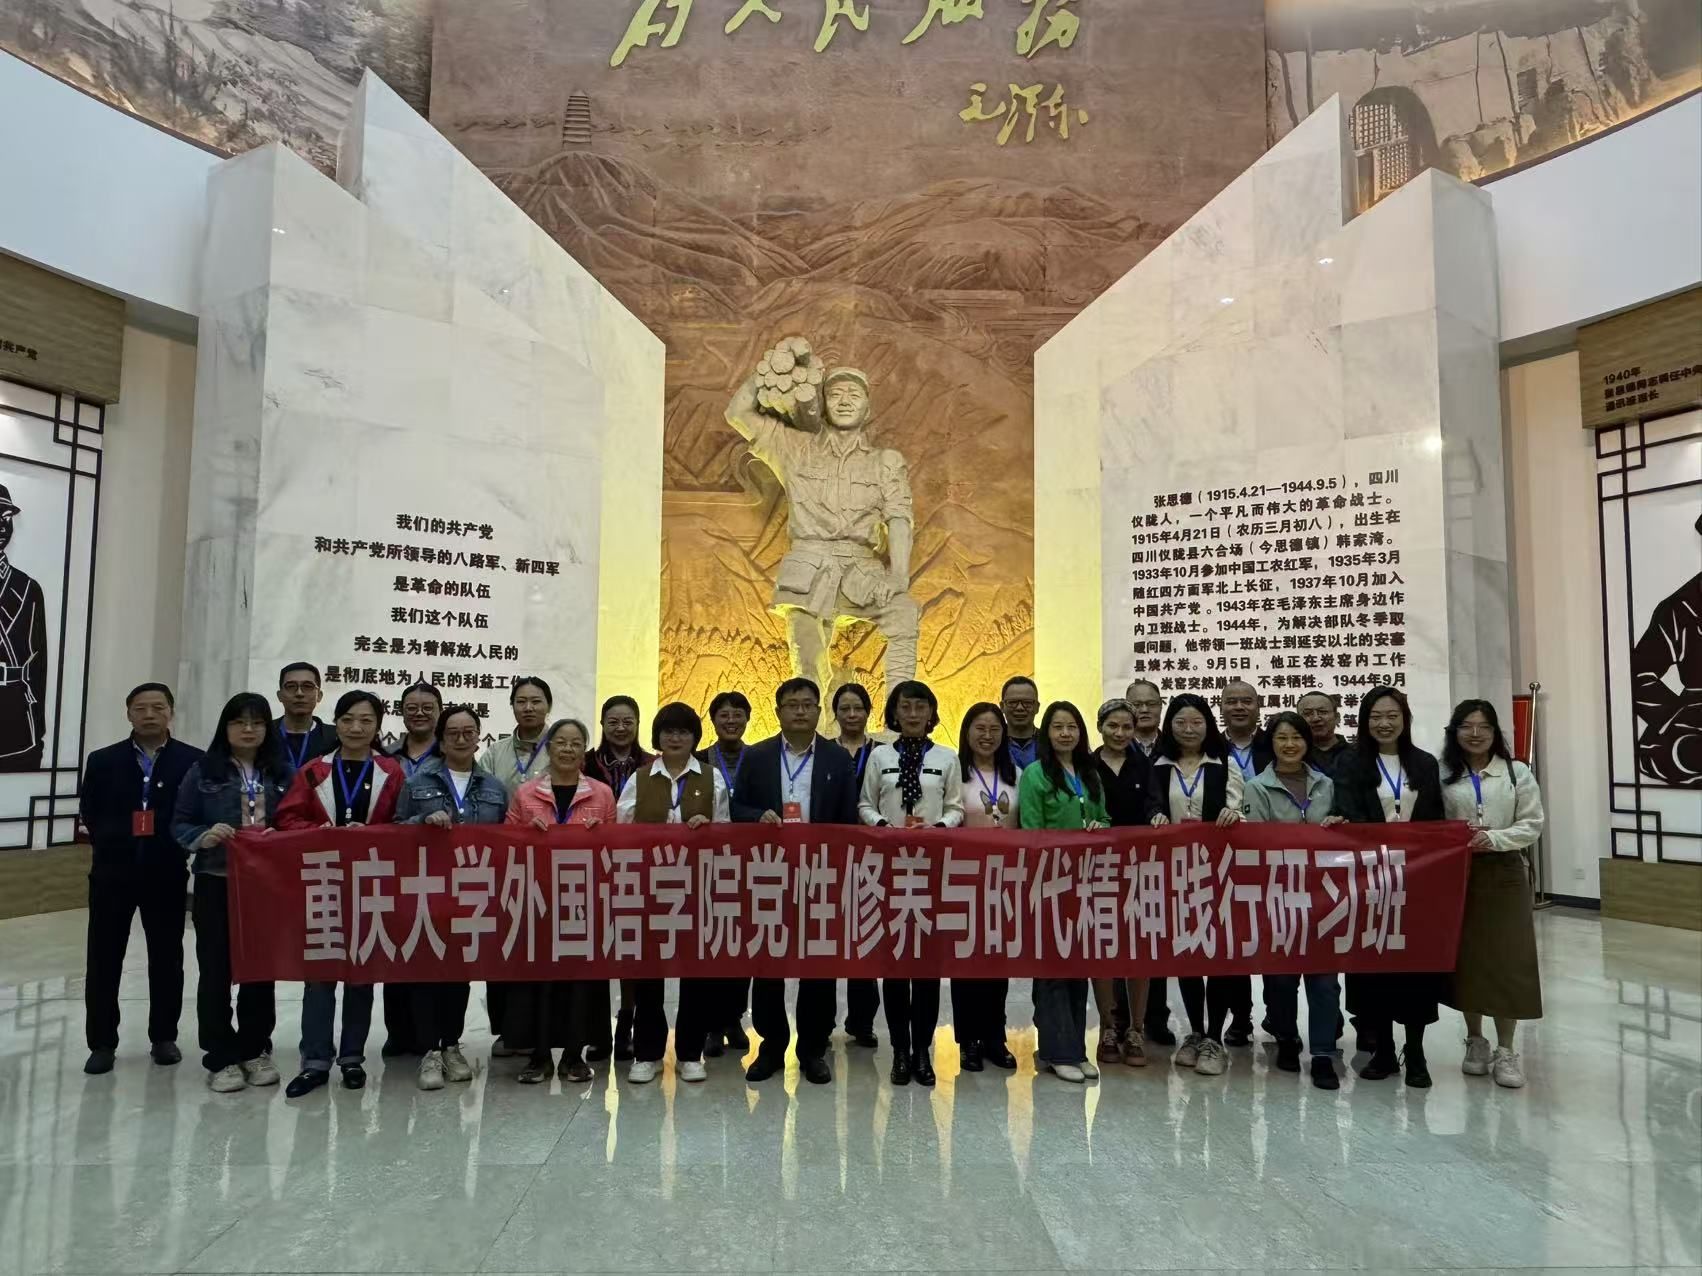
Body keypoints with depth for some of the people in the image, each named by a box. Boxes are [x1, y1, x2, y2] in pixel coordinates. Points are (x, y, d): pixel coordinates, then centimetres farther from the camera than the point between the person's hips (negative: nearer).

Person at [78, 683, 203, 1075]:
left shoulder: (193, 761, -3)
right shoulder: (103, 760, 4)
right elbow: (89, 812, 6)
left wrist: (180, 846, -10)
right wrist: (112, 843, 0)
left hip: (166, 873, -1)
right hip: (112, 872, 1)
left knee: (167, 957, 8)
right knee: (104, 959, 6)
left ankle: (164, 1037, 22)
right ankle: (102, 1043, 18)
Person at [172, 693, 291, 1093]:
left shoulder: (283, 772, 5)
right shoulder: (203, 771, -1)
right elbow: (180, 824, -1)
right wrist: (204, 837, -21)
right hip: (216, 883, -2)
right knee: (216, 970, 4)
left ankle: (256, 1050, 24)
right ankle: (220, 1057, 15)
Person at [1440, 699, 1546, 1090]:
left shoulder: (1517, 773, 3)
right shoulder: (1441, 775, 2)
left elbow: (1532, 825, -1)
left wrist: (1495, 839, -15)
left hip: (1504, 874, 0)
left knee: (1507, 960, -1)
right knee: (1466, 958, 6)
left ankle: (1505, 1050, 10)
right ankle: (1475, 1042, 21)